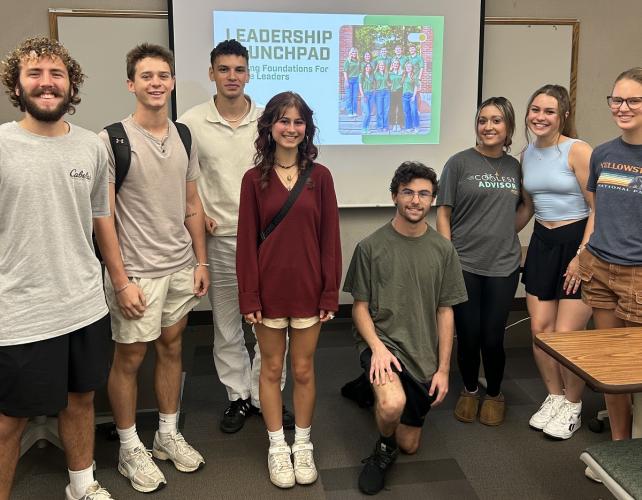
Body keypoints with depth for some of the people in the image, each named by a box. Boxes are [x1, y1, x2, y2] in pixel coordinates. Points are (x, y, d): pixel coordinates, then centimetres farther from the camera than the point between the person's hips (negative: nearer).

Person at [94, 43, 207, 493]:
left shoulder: (184, 136, 7)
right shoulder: (112, 139, -10)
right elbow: (103, 215, -12)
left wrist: (201, 261, 9)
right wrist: (121, 281, -15)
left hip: (181, 267, 5)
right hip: (136, 271, -5)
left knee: (172, 347, 15)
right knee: (129, 358, 6)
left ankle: (168, 435, 32)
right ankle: (130, 449, 24)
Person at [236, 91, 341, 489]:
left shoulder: (320, 176, 0)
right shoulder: (254, 179, -2)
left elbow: (330, 238, -1)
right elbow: (246, 242, -3)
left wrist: (330, 292, -3)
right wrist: (249, 296, -7)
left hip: (308, 287, 0)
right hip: (269, 288, 0)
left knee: (304, 370, 11)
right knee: (272, 369, 12)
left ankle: (303, 445, 29)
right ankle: (278, 446, 27)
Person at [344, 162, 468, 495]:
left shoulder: (443, 250, -1)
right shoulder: (371, 247, -8)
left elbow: (445, 312, 3)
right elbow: (360, 306, -2)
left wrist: (443, 370, 0)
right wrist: (377, 346, -19)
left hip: (423, 355, 4)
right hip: (381, 341, -3)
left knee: (409, 445, 13)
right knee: (393, 404, -35)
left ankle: (376, 391, 41)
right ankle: (383, 450, 1)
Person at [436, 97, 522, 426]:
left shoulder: (514, 166, 9)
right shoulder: (459, 163, -2)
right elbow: (443, 213, -3)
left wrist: (509, 237, 6)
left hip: (503, 266, 2)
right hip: (464, 264, -2)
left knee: (493, 338, 5)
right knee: (468, 336, 5)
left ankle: (494, 394, 30)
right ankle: (469, 390, 31)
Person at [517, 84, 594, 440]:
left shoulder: (577, 151, -12)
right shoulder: (527, 154, 8)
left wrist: (582, 256, -18)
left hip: (578, 242, -6)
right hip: (542, 242, 6)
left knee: (566, 334, -5)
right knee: (540, 328, 5)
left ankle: (572, 407, 17)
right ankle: (554, 397, 26)